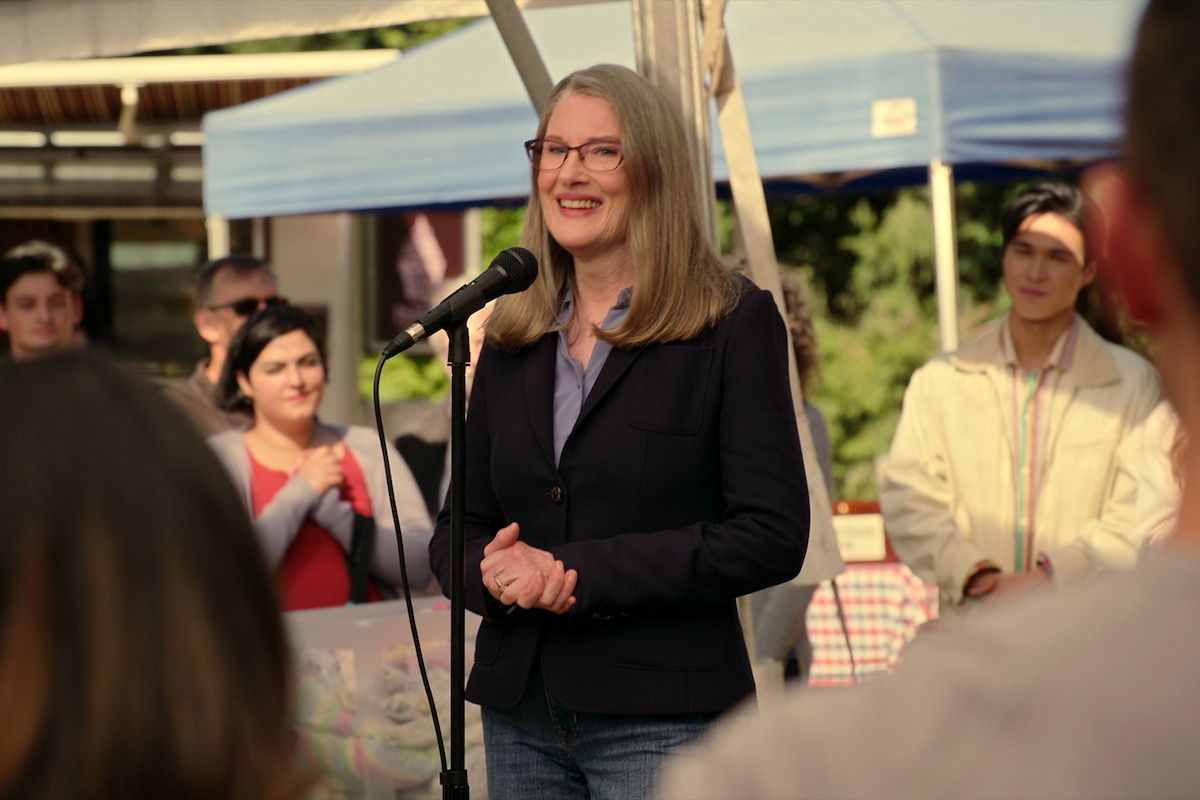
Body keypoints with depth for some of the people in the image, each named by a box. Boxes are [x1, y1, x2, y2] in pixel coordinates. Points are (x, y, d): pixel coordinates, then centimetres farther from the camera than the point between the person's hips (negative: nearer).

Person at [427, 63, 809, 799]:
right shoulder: (512, 336, 12)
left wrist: (581, 573, -16)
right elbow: (459, 524, 15)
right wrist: (493, 570, -10)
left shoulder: (734, 322, -4)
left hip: (662, 718, -5)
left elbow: (772, 536, -11)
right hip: (520, 715, 5)